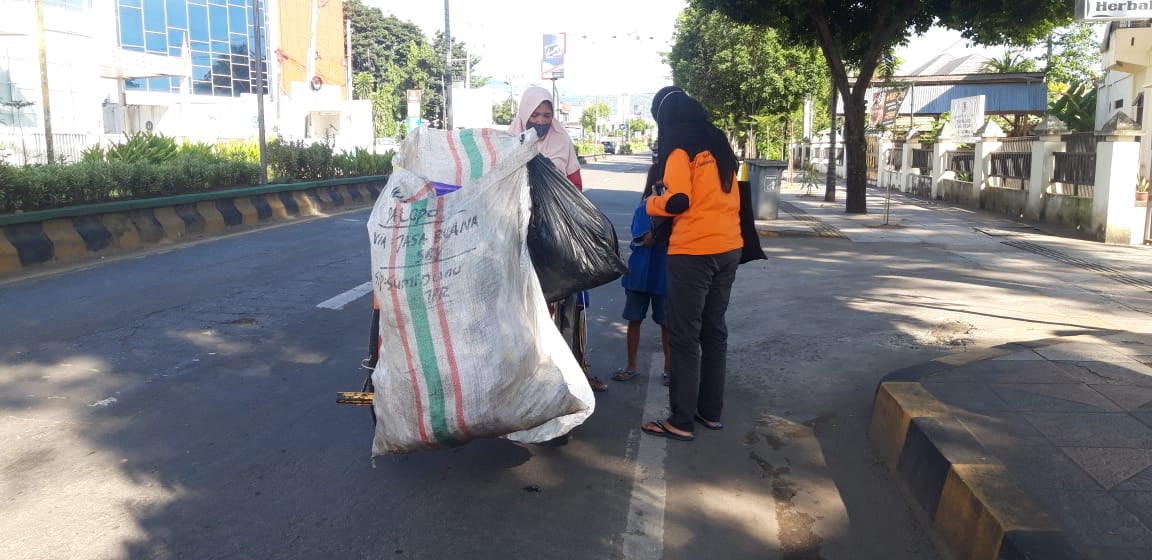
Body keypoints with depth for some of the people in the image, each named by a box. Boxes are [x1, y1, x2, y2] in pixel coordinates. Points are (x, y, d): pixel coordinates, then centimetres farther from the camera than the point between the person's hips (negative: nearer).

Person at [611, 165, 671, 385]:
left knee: (667, 322, 6)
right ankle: (631, 366, 23)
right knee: (634, 319, 9)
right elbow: (647, 241, -14)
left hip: (665, 275, -1)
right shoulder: (644, 210, -3)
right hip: (640, 273, 1)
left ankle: (669, 368, 19)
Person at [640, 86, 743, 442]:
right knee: (714, 331, 15)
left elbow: (677, 201, -17)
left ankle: (682, 422, 4)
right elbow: (726, 194, 17)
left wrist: (651, 204, 1)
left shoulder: (680, 150, -8)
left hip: (694, 253, -8)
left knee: (685, 337, -1)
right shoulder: (719, 145, 14)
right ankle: (711, 412, 23)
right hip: (729, 249, 8)